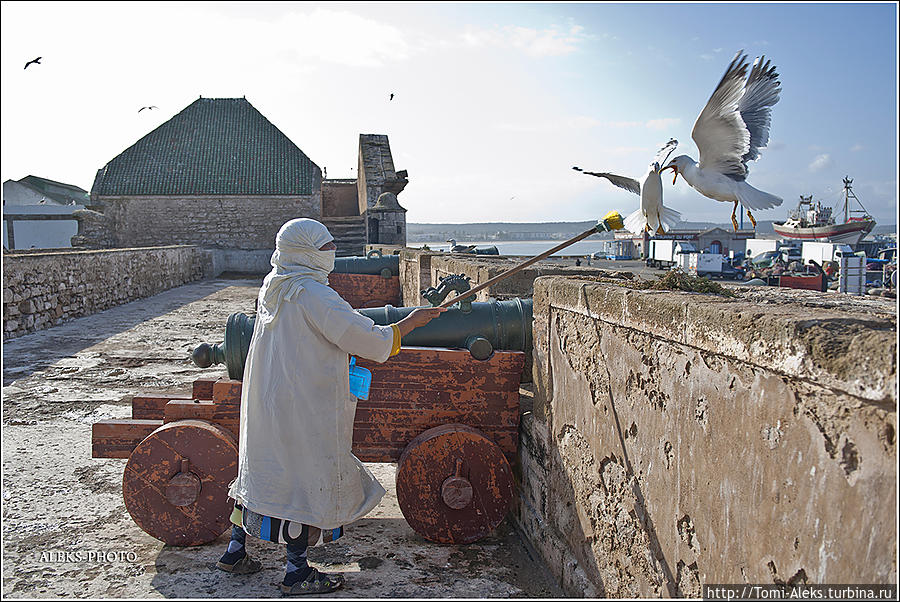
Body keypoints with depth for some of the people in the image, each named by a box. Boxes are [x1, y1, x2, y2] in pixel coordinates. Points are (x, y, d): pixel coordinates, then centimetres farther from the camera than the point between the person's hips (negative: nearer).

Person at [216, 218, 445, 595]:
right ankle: (297, 574, 14)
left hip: (265, 403, 9)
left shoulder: (271, 288, 9)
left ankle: (235, 552, 32)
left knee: (262, 472, 20)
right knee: (305, 482, 2)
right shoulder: (313, 294, -20)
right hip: (304, 409, -9)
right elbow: (370, 341, -19)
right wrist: (410, 322, -5)